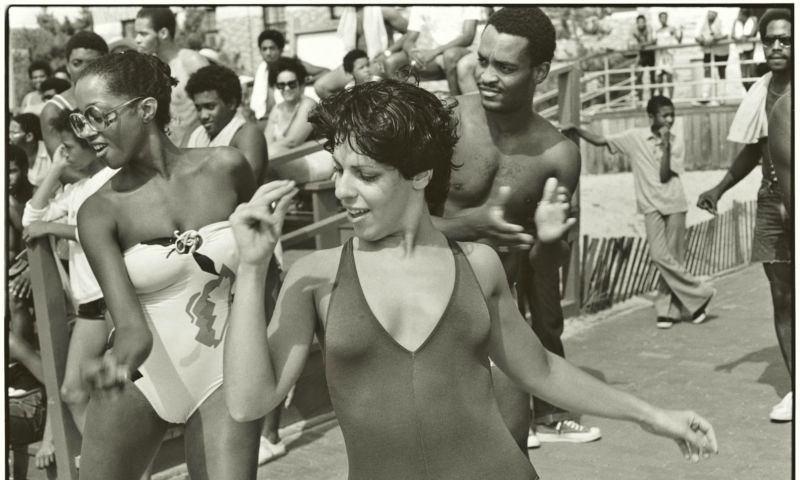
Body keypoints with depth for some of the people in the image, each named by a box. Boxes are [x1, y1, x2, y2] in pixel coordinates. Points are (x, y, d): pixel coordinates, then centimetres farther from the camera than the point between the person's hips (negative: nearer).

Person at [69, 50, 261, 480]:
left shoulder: (225, 168, -6)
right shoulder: (99, 210, -9)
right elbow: (129, 322, -22)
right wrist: (119, 361, -43)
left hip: (223, 371, 0)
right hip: (141, 376, 1)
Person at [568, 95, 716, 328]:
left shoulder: (677, 139, -1)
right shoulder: (635, 137, 0)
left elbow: (665, 175, -9)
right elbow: (599, 140, -1)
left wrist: (665, 145, -14)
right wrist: (575, 128, -12)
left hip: (674, 204, 0)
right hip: (652, 206, 0)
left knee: (673, 258, 0)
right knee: (660, 256, -10)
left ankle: (667, 310, 11)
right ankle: (699, 294, 2)